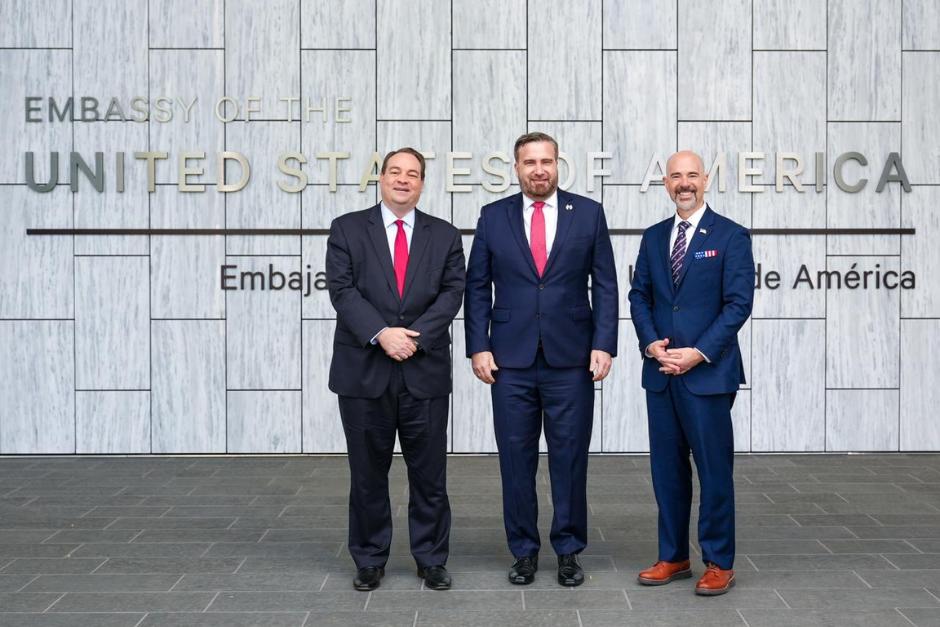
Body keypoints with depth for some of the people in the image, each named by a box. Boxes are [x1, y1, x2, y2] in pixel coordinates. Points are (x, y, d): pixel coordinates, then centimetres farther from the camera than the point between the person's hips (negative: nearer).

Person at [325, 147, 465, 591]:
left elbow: (451, 292, 0)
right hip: (364, 371, -1)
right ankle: (370, 561, 20)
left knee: (429, 473, 5)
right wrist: (381, 334, -17)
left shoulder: (444, 236, 10)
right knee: (367, 472, 7)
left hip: (425, 373, 1)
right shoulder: (347, 229, 5)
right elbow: (342, 290, -5)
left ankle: (431, 559, 18)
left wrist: (415, 336, -14)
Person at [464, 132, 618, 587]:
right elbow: (477, 288, 7)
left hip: (570, 360, -1)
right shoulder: (493, 217, 6)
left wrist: (603, 344, -6)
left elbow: (605, 285, 3)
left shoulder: (588, 213, 4)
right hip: (511, 361, 1)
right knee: (516, 459, 5)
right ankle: (523, 552, 17)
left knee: (570, 459, 5)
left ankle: (569, 552, 17)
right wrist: (478, 347, -2)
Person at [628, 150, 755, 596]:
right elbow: (639, 297, 11)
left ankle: (719, 564, 11)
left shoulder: (731, 236, -3)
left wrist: (698, 352, -15)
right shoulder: (653, 238, 12)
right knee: (667, 468, 9)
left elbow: (738, 303, -8)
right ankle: (673, 557, 20)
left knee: (714, 468, 1)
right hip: (660, 373, 5)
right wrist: (651, 344, -6)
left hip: (708, 372, -5)